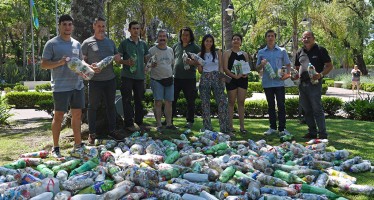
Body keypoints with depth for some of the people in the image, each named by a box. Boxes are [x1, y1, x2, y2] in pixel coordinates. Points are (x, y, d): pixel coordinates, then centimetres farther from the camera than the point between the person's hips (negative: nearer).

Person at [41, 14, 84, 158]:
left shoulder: (77, 44, 14)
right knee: (58, 116, -1)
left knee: (77, 114, 12)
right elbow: (43, 64, -6)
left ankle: (78, 143, 23)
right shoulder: (52, 43, -4)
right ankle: (55, 148, 10)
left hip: (77, 85, 6)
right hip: (61, 86, -6)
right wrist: (60, 62, -21)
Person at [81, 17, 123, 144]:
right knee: (93, 106, 2)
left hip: (110, 79, 5)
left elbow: (116, 56, 23)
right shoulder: (87, 43, -2)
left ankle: (112, 131, 23)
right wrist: (90, 67, -23)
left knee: (111, 105, 12)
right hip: (95, 80, -5)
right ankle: (92, 133, 11)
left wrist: (118, 58, -2)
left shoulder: (110, 42, 13)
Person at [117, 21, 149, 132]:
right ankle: (129, 123, 4)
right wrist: (126, 62, -19)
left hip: (140, 76, 4)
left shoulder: (143, 44, 12)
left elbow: (146, 59, 19)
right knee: (127, 100, -2)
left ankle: (139, 122, 21)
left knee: (139, 100, 11)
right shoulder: (124, 43, 0)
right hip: (127, 76, -4)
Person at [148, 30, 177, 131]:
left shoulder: (170, 50, 12)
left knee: (169, 102, 6)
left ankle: (169, 123, 15)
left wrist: (173, 74, 14)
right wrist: (152, 65, -21)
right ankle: (159, 125, 2)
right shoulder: (152, 50, -3)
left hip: (169, 79, 4)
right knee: (158, 102, -5)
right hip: (157, 80, -4)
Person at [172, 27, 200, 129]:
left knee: (190, 100, 4)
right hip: (176, 77, 3)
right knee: (172, 98, 6)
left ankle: (190, 121, 14)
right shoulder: (176, 46, 12)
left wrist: (192, 62, -20)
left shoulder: (195, 47, 2)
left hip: (189, 78, -3)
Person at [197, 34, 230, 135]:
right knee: (205, 104, 2)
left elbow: (221, 67, 4)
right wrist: (198, 63, -9)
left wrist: (222, 78, -8)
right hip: (204, 80, 1)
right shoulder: (200, 55, 9)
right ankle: (207, 129, 10)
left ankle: (225, 129, -5)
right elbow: (200, 71, 10)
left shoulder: (218, 53, 7)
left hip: (216, 78, -1)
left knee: (222, 103, -8)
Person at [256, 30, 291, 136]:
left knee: (281, 105, -3)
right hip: (267, 83, 2)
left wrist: (287, 73, -10)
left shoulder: (282, 51, 6)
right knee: (271, 106, 9)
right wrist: (262, 64, -10)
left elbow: (288, 64, 9)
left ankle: (282, 128, 1)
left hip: (279, 82, -2)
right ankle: (272, 127, 17)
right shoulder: (261, 52, 9)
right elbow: (258, 68, 12)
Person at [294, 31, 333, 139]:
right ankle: (312, 132, 20)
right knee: (307, 110, 11)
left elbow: (330, 66, -3)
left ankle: (323, 134, -4)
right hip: (302, 84, 7)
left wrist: (321, 74, -20)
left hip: (314, 83, -6)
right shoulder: (300, 52, 16)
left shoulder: (320, 50, -1)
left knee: (317, 109, -9)